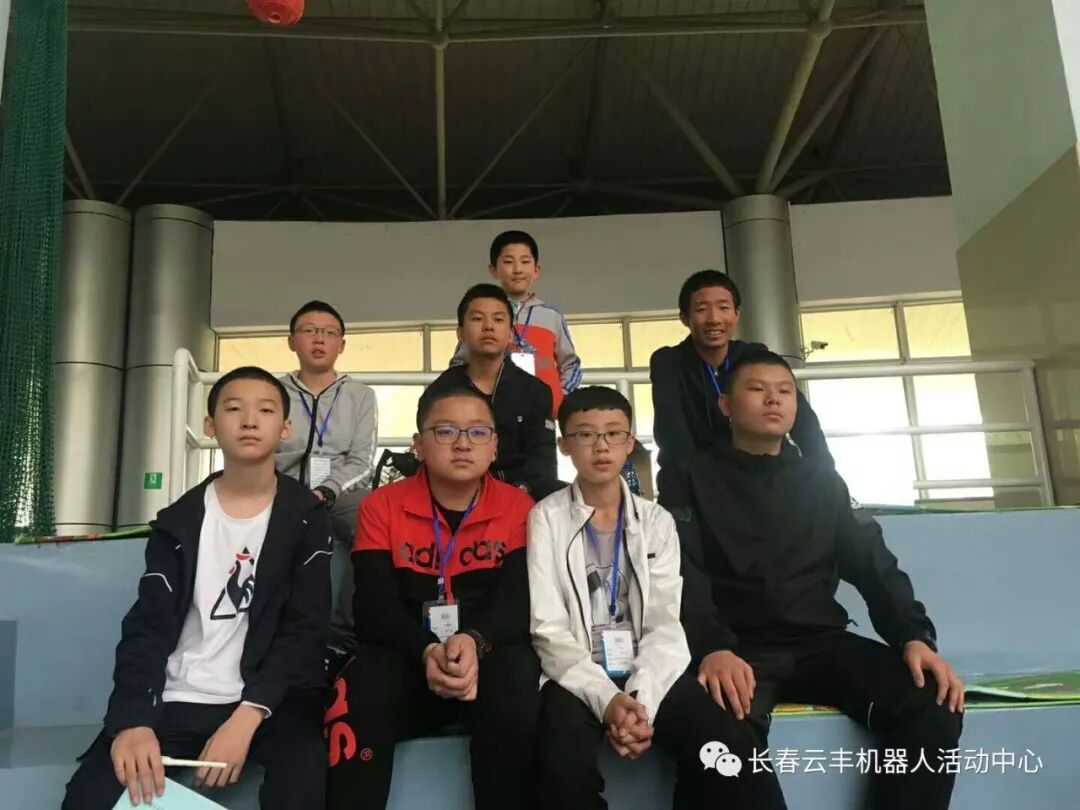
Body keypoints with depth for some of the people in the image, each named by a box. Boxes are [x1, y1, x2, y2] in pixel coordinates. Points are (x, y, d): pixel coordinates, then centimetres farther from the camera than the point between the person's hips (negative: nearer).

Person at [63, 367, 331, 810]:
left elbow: (306, 628, -4)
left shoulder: (306, 519, 2)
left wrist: (248, 715, -18)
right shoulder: (178, 521, 7)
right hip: (178, 700, 2)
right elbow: (148, 624, -1)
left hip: (271, 696, -2)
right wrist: (133, 719, -18)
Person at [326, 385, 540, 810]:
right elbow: (375, 605, -9)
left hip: (488, 659, 0)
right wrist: (426, 652, -30)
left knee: (515, 675, -34)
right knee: (358, 691, -32)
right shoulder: (382, 506, 1)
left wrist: (474, 642, -35)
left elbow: (517, 600, -12)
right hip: (406, 662, 0)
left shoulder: (518, 507, -1)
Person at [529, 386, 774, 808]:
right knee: (564, 768, -33)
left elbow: (664, 625, 0)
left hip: (650, 676, 3)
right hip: (578, 679, -3)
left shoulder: (657, 521, 9)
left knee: (733, 752, -22)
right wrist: (606, 698, -20)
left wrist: (643, 699, -18)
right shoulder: (546, 518, 1)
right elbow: (548, 629, -7)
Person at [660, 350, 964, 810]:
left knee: (934, 707, -22)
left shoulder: (822, 481, 18)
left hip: (822, 643, 4)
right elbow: (684, 578, -5)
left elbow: (873, 566, 13)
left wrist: (914, 635, -7)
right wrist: (711, 648, -25)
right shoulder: (692, 479, 7)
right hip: (740, 648, -3)